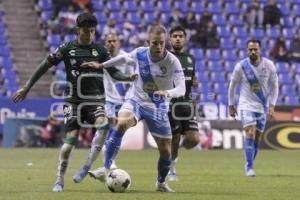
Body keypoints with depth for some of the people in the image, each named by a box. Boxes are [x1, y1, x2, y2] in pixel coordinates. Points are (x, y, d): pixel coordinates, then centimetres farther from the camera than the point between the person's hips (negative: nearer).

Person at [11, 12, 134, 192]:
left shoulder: (100, 50, 5)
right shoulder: (67, 49, 2)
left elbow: (113, 71, 5)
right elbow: (45, 66, 6)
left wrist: (127, 77, -17)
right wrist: (26, 88, 6)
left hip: (95, 99, 1)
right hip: (74, 101, -1)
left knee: (103, 124, -30)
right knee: (71, 139, -10)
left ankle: (87, 167, -23)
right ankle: (60, 181, 8)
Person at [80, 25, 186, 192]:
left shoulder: (172, 62, -20)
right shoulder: (140, 53, -11)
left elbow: (181, 89, -26)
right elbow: (125, 58, 13)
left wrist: (168, 93, -47)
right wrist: (102, 65, 18)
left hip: (158, 109, 0)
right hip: (136, 101, 1)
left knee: (166, 151, 1)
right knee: (121, 124, -32)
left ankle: (161, 183, 32)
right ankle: (106, 169, -27)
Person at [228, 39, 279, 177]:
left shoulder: (269, 65, -8)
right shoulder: (241, 66, -11)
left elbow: (274, 86, 2)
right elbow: (232, 85, 3)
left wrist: (272, 106, -7)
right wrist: (231, 105, 6)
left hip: (263, 106, 3)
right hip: (247, 105, -3)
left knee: (257, 138, 7)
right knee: (250, 133, -18)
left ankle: (248, 166, 22)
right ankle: (249, 167, -17)